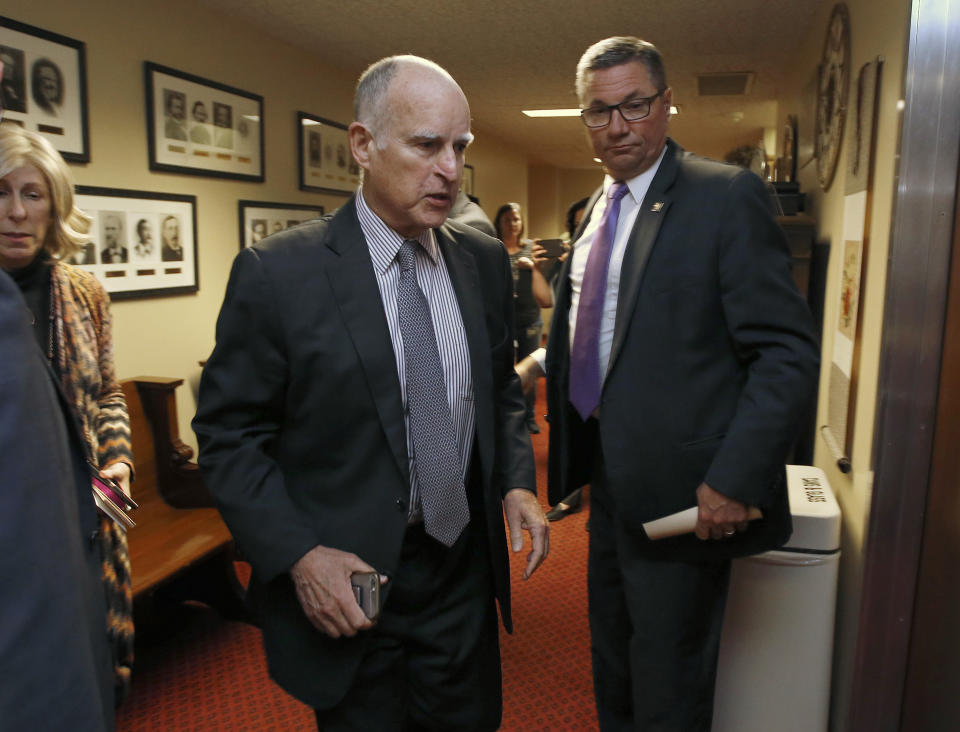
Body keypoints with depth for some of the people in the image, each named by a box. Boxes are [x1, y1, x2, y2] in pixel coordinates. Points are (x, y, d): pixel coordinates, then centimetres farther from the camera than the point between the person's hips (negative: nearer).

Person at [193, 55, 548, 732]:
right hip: (342, 584, -4)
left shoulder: (486, 261, 0)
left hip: (464, 577, 4)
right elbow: (228, 436, -9)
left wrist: (517, 479, -3)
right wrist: (298, 555, -18)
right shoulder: (276, 273, -14)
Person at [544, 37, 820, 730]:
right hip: (611, 478, 7)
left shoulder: (727, 196, -13)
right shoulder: (599, 208, 10)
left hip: (682, 492, -7)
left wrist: (735, 481, -23)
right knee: (612, 661, 25)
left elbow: (789, 353, -17)